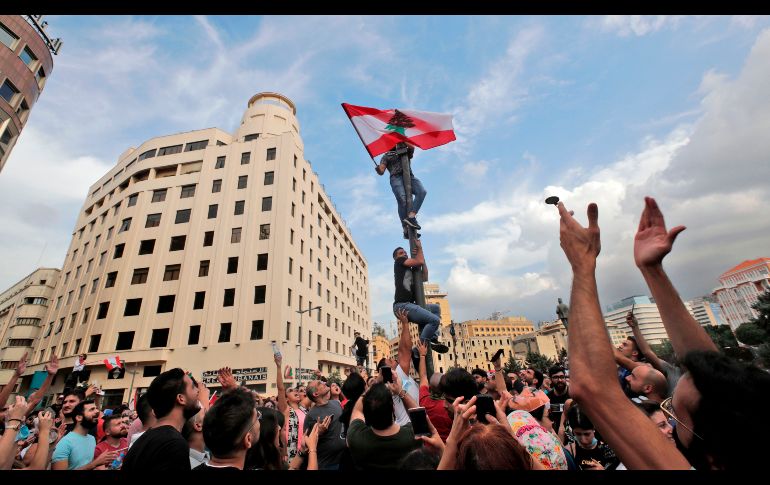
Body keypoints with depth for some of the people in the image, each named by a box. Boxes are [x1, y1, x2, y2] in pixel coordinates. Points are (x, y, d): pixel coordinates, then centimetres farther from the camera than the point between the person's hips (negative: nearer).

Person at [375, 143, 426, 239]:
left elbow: (412, 148, 9)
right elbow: (381, 171, 9)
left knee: (422, 192, -28)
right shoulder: (386, 156, 25)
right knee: (402, 201, -27)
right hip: (396, 178, -3)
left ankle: (411, 216, -39)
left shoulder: (406, 153, 33)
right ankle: (406, 230, -33)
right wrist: (378, 169, -14)